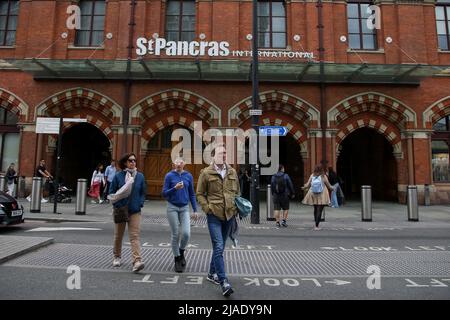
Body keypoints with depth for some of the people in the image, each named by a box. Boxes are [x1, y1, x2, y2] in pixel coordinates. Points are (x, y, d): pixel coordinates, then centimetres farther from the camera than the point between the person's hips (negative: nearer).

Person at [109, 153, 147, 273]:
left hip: (135, 211, 0)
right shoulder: (118, 176, -1)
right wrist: (117, 204, -10)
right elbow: (111, 192, 2)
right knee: (118, 235, 17)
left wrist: (140, 203, -4)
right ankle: (117, 257, 38)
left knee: (135, 236, -9)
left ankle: (137, 261, -15)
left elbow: (143, 192, 10)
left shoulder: (140, 176, 3)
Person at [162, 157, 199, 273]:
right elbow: (164, 193, -3)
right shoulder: (169, 176, -3)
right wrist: (175, 188, -20)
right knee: (175, 235, 2)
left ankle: (182, 253, 20)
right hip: (172, 208, -1)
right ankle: (177, 259, 21)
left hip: (185, 208, 2)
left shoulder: (188, 176, 3)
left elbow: (192, 194, 8)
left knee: (186, 233, -10)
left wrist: (195, 210, 4)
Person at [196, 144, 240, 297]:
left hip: (229, 215, 5)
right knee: (219, 247, -10)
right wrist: (207, 208, -10)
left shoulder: (232, 172, 10)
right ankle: (223, 282, -4)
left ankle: (212, 273, 34)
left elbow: (237, 192, 19)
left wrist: (237, 207, 6)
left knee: (219, 247, 16)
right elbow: (199, 194, 1)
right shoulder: (206, 173, -4)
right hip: (214, 215, -5)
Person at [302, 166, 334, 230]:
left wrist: (304, 187, 18)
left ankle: (316, 224, 29)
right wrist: (332, 188, 18)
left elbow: (308, 185, -3)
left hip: (313, 195, 4)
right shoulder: (323, 176, -9)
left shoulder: (312, 176, -3)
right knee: (319, 210, 0)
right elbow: (329, 186, -4)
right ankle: (316, 226, -2)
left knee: (315, 209, 19)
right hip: (322, 196, -3)